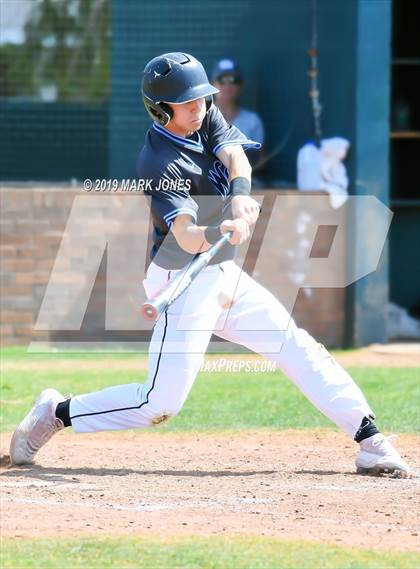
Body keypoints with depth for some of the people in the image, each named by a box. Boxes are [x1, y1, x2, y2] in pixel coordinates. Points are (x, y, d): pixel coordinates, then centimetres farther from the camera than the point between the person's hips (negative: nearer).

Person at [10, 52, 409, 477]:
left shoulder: (207, 118, 2)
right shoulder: (158, 164, -22)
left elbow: (235, 157, -15)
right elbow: (186, 237, -33)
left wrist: (240, 194, -36)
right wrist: (220, 232, -54)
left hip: (224, 275, 8)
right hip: (185, 282, -8)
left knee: (298, 348, 2)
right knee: (160, 403, -9)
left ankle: (368, 438, 4)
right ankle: (57, 412, 7)